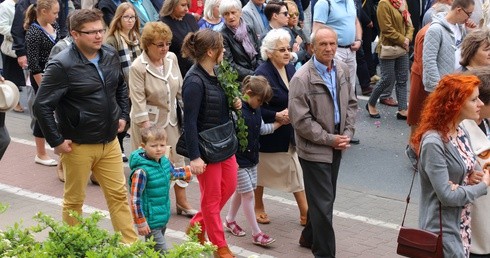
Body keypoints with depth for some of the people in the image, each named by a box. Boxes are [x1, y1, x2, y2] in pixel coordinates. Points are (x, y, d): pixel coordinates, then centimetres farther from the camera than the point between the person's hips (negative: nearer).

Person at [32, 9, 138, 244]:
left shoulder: (110, 56, 2)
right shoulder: (62, 66, -18)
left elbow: (121, 87, 22)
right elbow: (41, 106, -17)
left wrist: (123, 115, 14)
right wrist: (56, 141, -15)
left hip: (110, 142, 6)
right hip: (78, 146, -5)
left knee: (119, 195, 9)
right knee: (74, 200, 10)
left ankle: (130, 245, 17)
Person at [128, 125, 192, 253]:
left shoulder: (164, 161, 1)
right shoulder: (141, 171, -23)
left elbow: (172, 173, 26)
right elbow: (135, 199, -20)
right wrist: (140, 223, -18)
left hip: (163, 217, 7)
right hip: (150, 222, -7)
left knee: (153, 249, 17)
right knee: (161, 251, -6)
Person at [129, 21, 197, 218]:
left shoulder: (172, 58, -3)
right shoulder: (138, 67, -20)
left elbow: (180, 88, 8)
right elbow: (139, 102, -20)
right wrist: (147, 131, -21)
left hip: (170, 119, 6)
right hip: (148, 121, -6)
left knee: (177, 159, 12)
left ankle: (182, 202, 24)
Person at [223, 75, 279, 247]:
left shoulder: (256, 109, 5)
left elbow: (262, 129, 16)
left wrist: (278, 123, 7)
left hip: (252, 157, 9)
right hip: (239, 160, -9)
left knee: (241, 191, 20)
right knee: (248, 194, -4)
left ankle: (230, 220, 39)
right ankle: (256, 234, 1)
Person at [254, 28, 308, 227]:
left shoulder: (290, 69, 1)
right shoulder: (262, 74, -20)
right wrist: (277, 116, -28)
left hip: (290, 132, 6)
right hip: (269, 133, -6)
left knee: (296, 172, 5)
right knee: (262, 171, 15)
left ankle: (305, 213, 10)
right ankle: (258, 208, 34)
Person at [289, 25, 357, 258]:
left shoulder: (342, 70, 2)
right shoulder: (302, 79, -19)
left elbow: (351, 103, 13)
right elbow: (300, 120, -18)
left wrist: (347, 133, 0)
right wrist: (330, 139, -15)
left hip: (336, 144, 7)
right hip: (314, 148, -7)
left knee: (326, 197, 20)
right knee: (323, 203, -4)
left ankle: (309, 237, 40)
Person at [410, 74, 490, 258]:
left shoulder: (461, 133, 4)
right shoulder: (434, 142, -22)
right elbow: (447, 195, -24)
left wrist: (474, 178, -6)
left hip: (462, 226, 8)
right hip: (443, 230, -8)